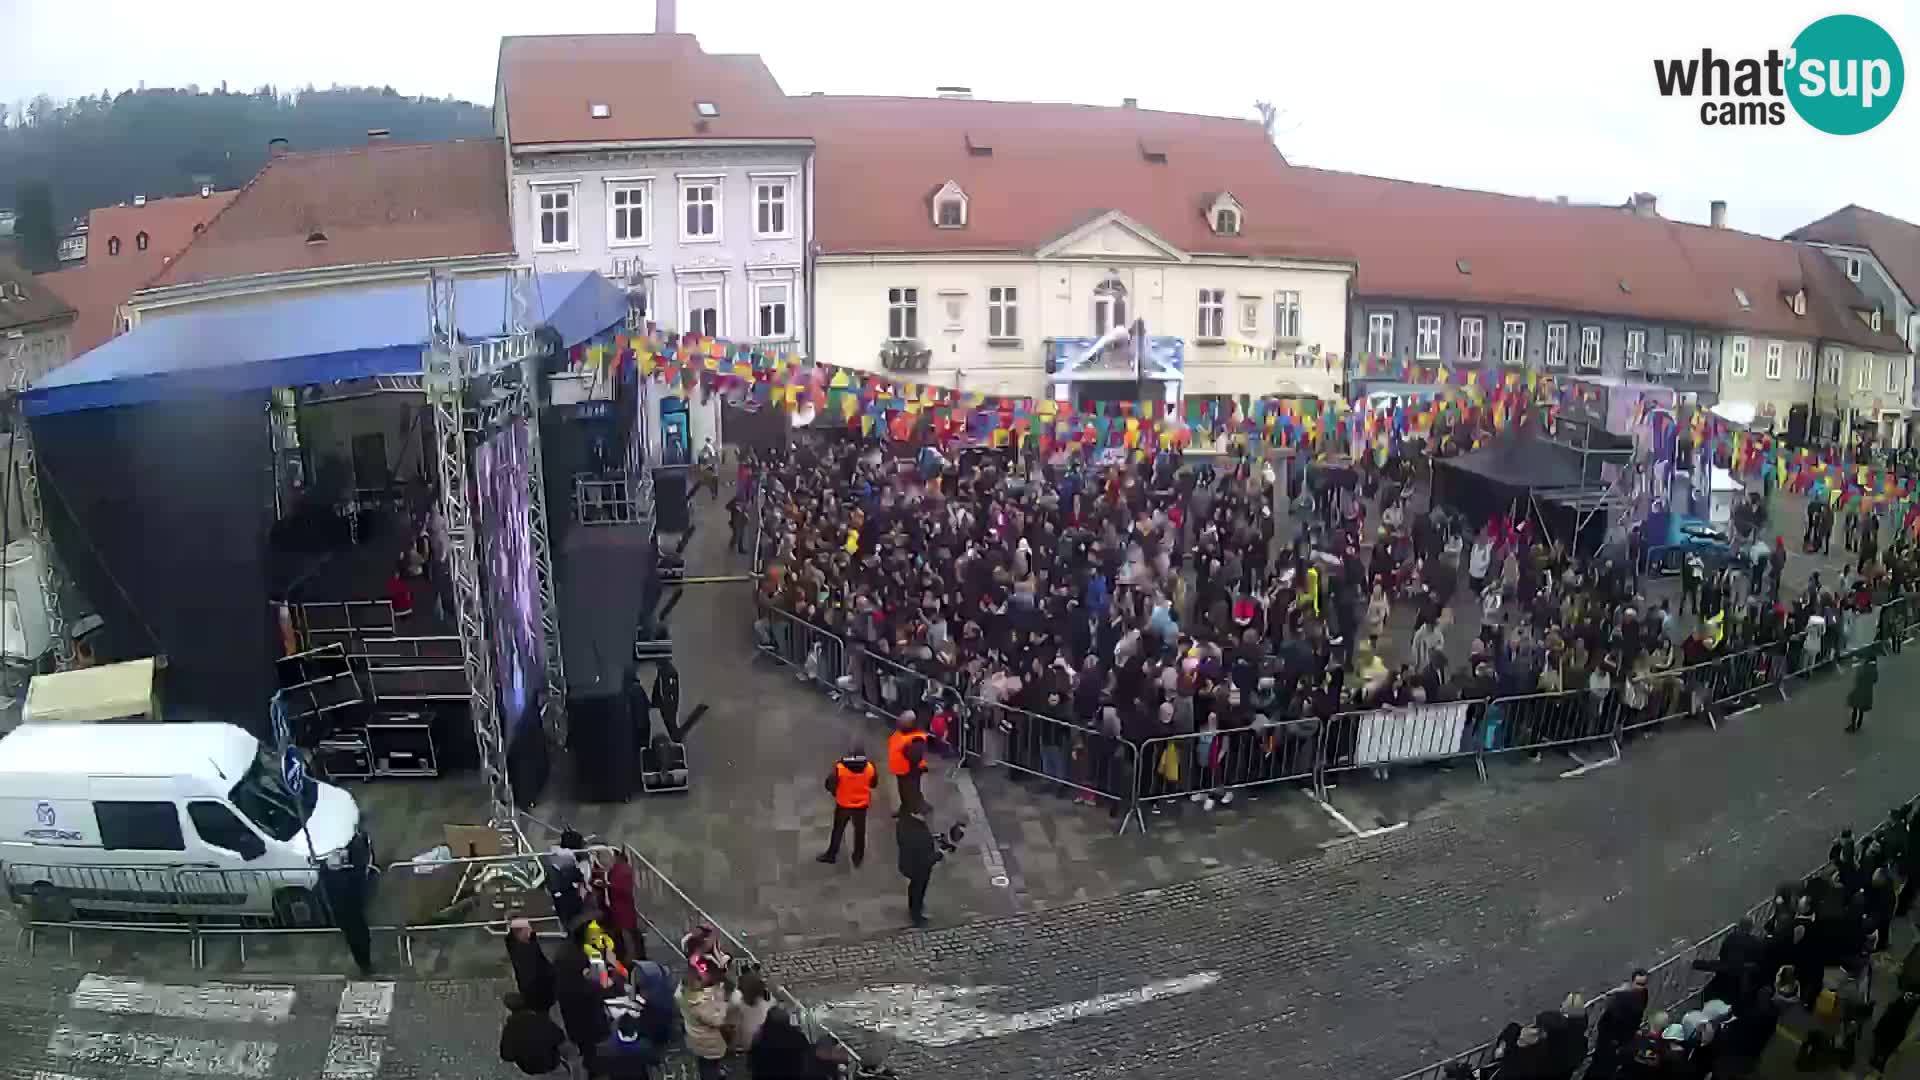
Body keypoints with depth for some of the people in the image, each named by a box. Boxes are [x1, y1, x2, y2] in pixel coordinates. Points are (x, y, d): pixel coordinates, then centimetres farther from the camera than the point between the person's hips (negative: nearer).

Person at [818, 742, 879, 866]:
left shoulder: (839, 768, -24)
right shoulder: (870, 768, -19)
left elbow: (830, 785, -13)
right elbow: (874, 784, -1)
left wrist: (835, 793, 7)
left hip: (843, 805, -1)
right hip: (861, 805, 1)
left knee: (838, 830, 20)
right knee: (860, 831, 20)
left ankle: (831, 854, 32)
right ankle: (858, 857, 34)